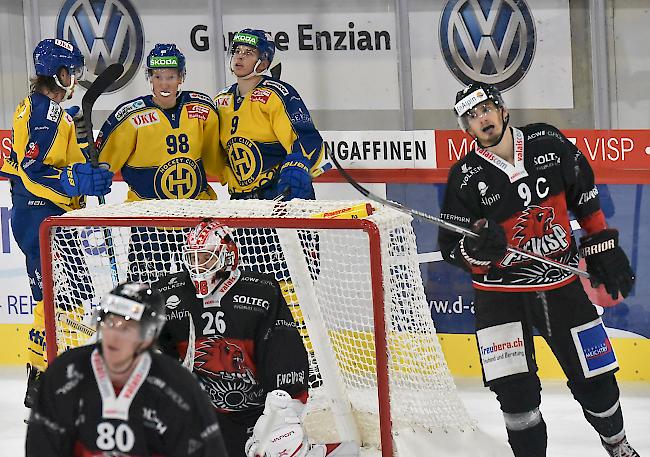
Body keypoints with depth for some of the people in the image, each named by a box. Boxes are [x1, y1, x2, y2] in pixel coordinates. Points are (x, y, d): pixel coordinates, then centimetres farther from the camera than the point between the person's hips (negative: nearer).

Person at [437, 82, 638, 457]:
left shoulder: (547, 142, -6)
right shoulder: (467, 177, -11)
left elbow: (584, 193, 10)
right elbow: (452, 248, -9)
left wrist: (602, 244, 9)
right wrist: (478, 250, -30)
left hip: (561, 285, 2)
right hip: (501, 294, -2)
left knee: (595, 379, 10)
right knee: (515, 391, -15)